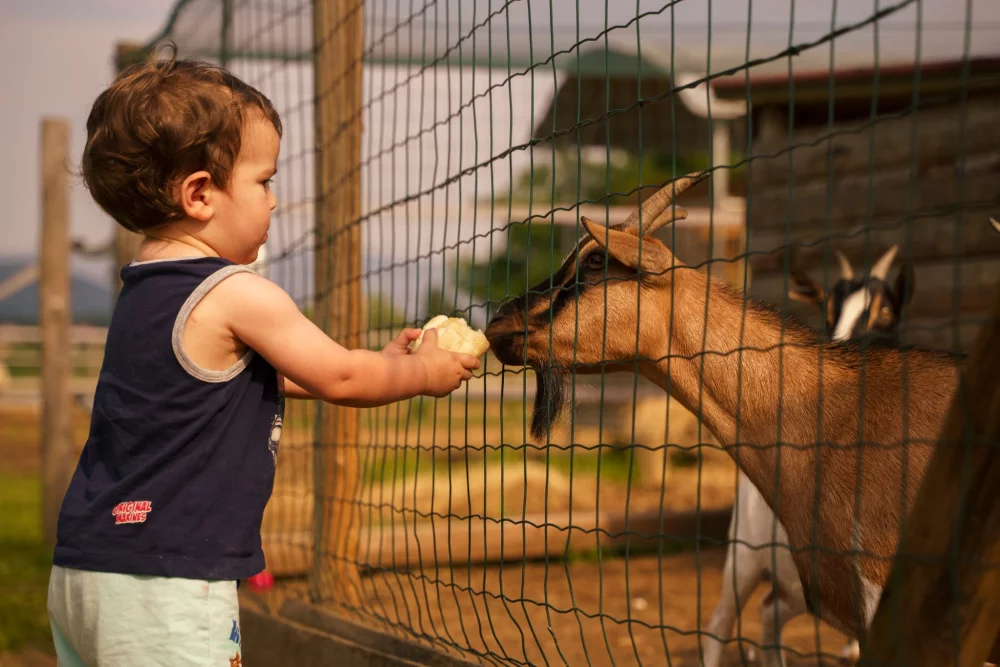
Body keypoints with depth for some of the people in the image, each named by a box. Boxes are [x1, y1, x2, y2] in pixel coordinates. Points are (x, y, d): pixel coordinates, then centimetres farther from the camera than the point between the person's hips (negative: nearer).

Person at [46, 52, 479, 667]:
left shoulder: (145, 290, 15)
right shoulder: (238, 295, -13)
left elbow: (270, 378, 26)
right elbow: (339, 379, -1)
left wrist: (379, 366, 27)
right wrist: (425, 373, 16)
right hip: (167, 581, -9)